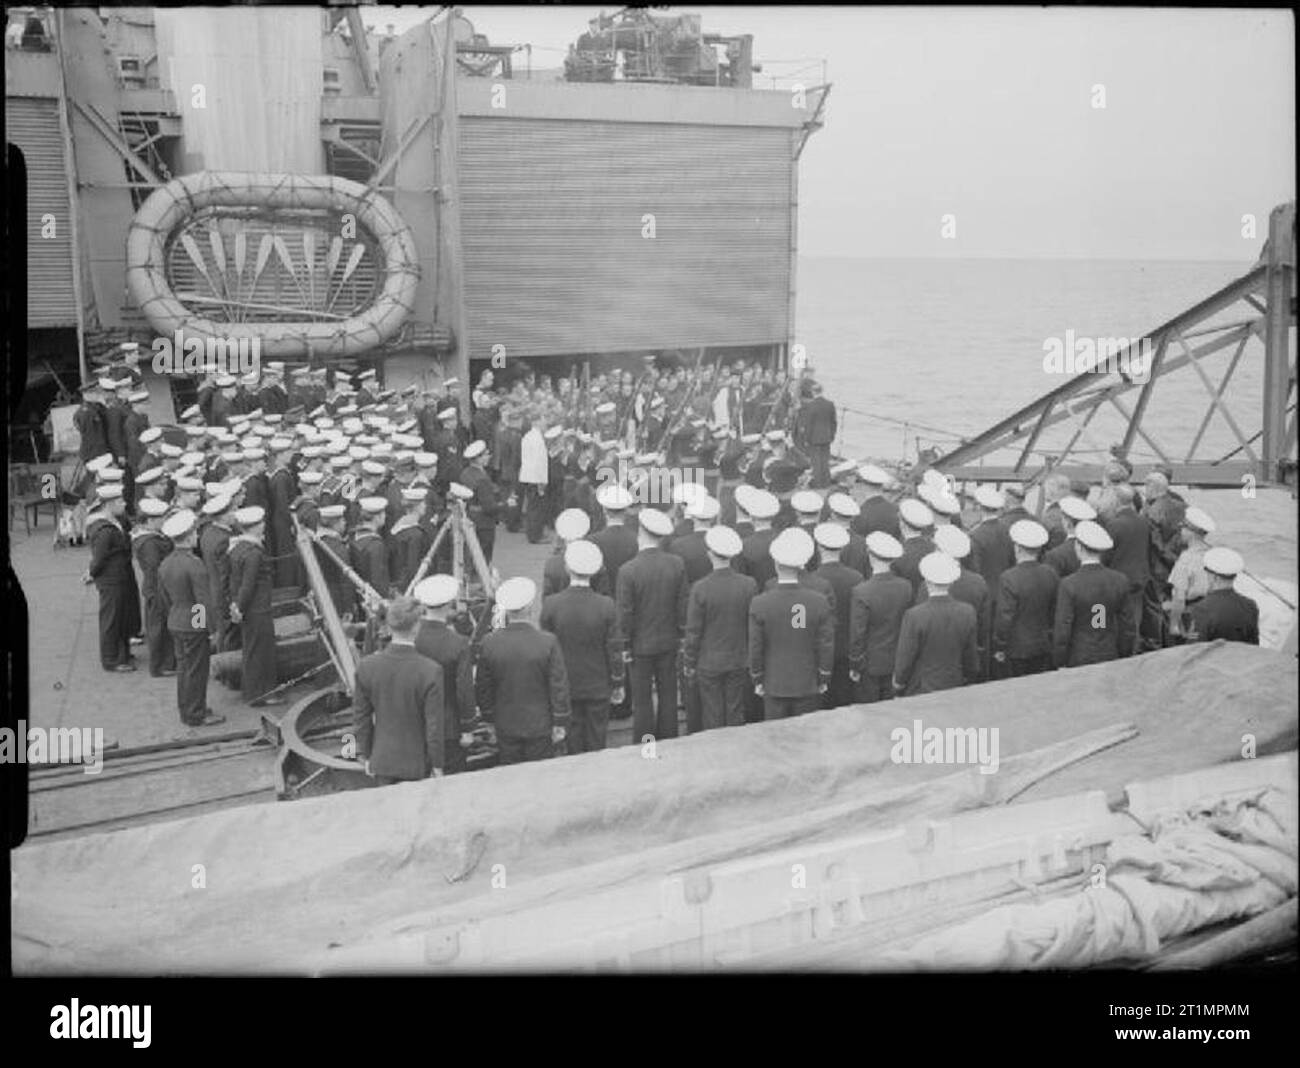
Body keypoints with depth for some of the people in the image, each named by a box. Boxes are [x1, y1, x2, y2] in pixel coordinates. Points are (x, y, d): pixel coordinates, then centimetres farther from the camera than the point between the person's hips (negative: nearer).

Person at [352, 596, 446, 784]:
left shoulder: (366, 666, -12)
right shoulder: (430, 671, -23)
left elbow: (361, 717, -2)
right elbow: (435, 724, -17)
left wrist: (365, 755, 10)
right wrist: (437, 764, -4)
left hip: (382, 760, 3)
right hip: (416, 762, -3)